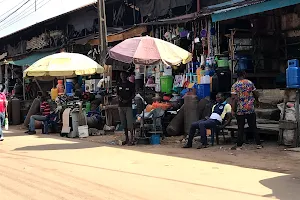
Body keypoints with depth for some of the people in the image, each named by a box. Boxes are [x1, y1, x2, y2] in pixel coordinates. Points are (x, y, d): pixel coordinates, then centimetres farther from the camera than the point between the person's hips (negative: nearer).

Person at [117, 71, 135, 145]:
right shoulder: (119, 85, 14)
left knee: (130, 123, -12)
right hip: (121, 106, 5)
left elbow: (133, 94, 0)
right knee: (123, 123, 8)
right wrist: (119, 97, -2)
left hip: (128, 105, -5)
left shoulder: (130, 84, 1)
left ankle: (131, 138, -10)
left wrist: (127, 100, -14)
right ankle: (126, 138, 15)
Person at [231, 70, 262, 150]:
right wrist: (255, 99, 29)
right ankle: (259, 144, 12)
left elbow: (234, 99, -12)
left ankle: (239, 145, 4)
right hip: (251, 109, 2)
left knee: (240, 128, 3)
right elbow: (256, 94, 7)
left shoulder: (234, 85, -5)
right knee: (253, 127, 9)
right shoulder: (250, 83, 2)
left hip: (240, 110, -2)